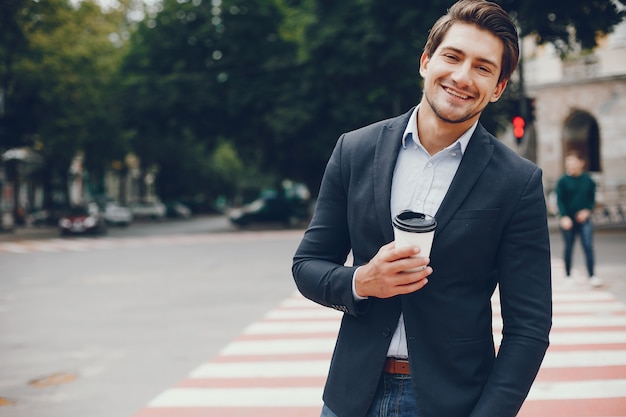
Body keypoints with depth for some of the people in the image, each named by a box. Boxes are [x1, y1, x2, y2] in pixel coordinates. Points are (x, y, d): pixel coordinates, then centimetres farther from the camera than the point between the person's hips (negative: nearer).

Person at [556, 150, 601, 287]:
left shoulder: (588, 180, 1)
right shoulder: (563, 181, -4)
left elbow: (592, 198, 8)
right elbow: (560, 200, -5)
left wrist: (587, 210, -9)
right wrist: (564, 217, -16)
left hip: (583, 219, 1)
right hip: (568, 219, -1)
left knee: (588, 246, -7)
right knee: (568, 247, 8)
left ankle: (592, 275, -4)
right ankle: (567, 275, 21)